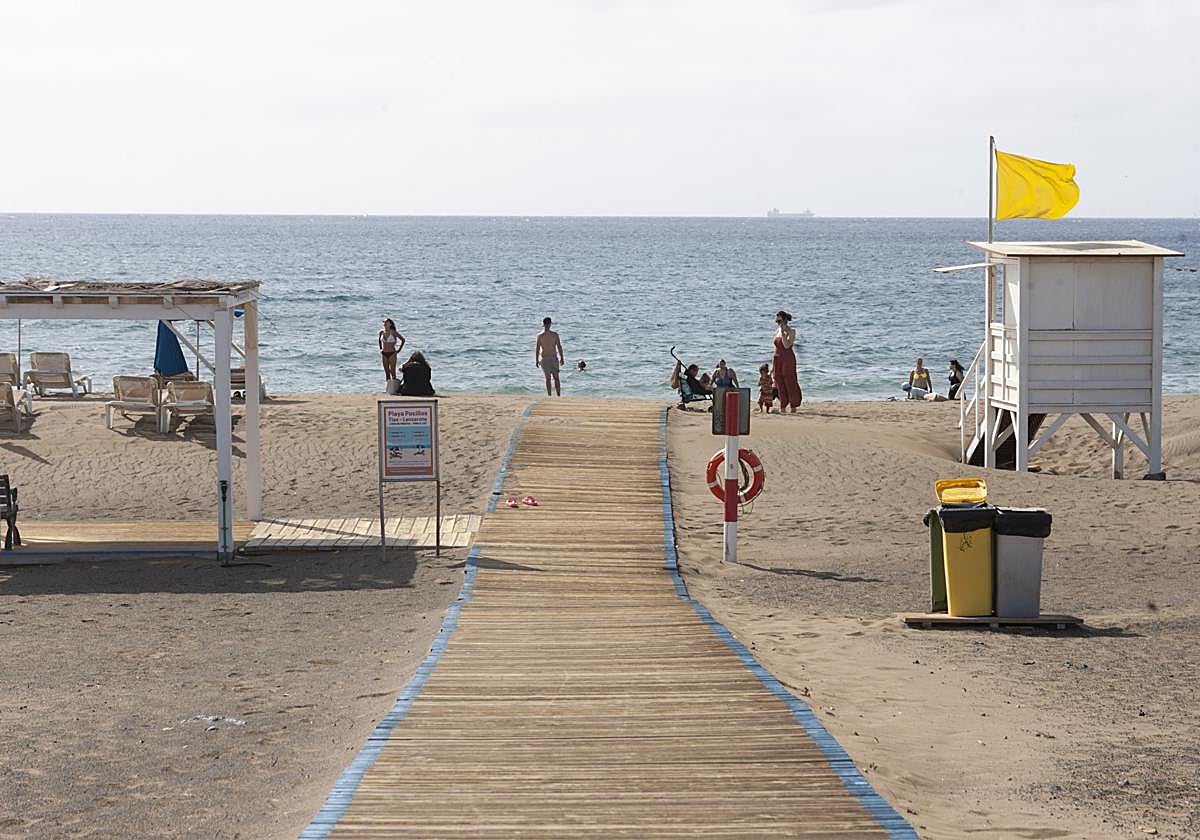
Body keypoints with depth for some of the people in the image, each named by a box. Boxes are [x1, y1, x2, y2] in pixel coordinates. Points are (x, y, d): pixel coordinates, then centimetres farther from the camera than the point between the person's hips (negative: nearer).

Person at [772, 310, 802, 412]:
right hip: (778, 359, 7)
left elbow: (787, 345, -21)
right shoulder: (777, 331, 13)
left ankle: (793, 407, -1)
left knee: (790, 382, -5)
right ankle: (783, 407, 10)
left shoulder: (791, 331, -7)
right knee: (780, 383, 6)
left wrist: (783, 332, -18)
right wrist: (773, 363, 14)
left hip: (788, 358, -7)